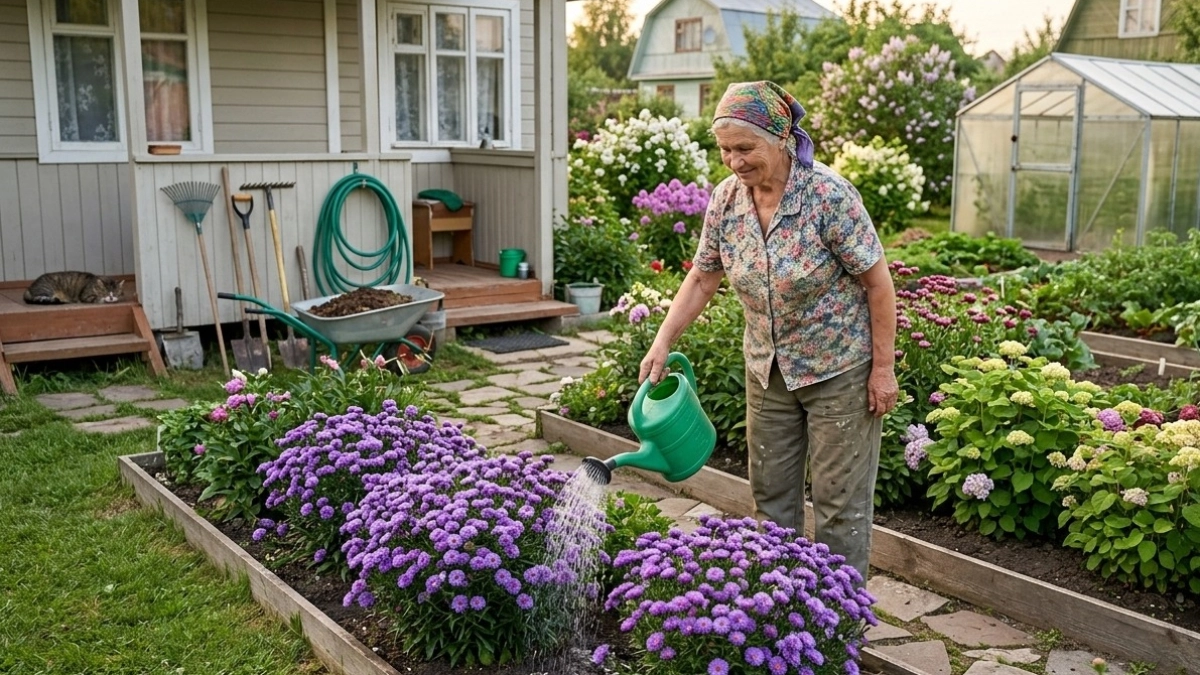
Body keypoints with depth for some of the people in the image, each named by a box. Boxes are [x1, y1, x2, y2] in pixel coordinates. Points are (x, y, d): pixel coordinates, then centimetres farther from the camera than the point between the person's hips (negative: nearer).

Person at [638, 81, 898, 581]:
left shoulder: (828, 195, -22)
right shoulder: (726, 199, -6)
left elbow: (878, 282, -16)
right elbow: (702, 279, 4)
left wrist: (883, 368, -14)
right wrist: (662, 344, -4)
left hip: (840, 370, -6)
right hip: (768, 370, 6)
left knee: (840, 502, 3)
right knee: (770, 495, 14)